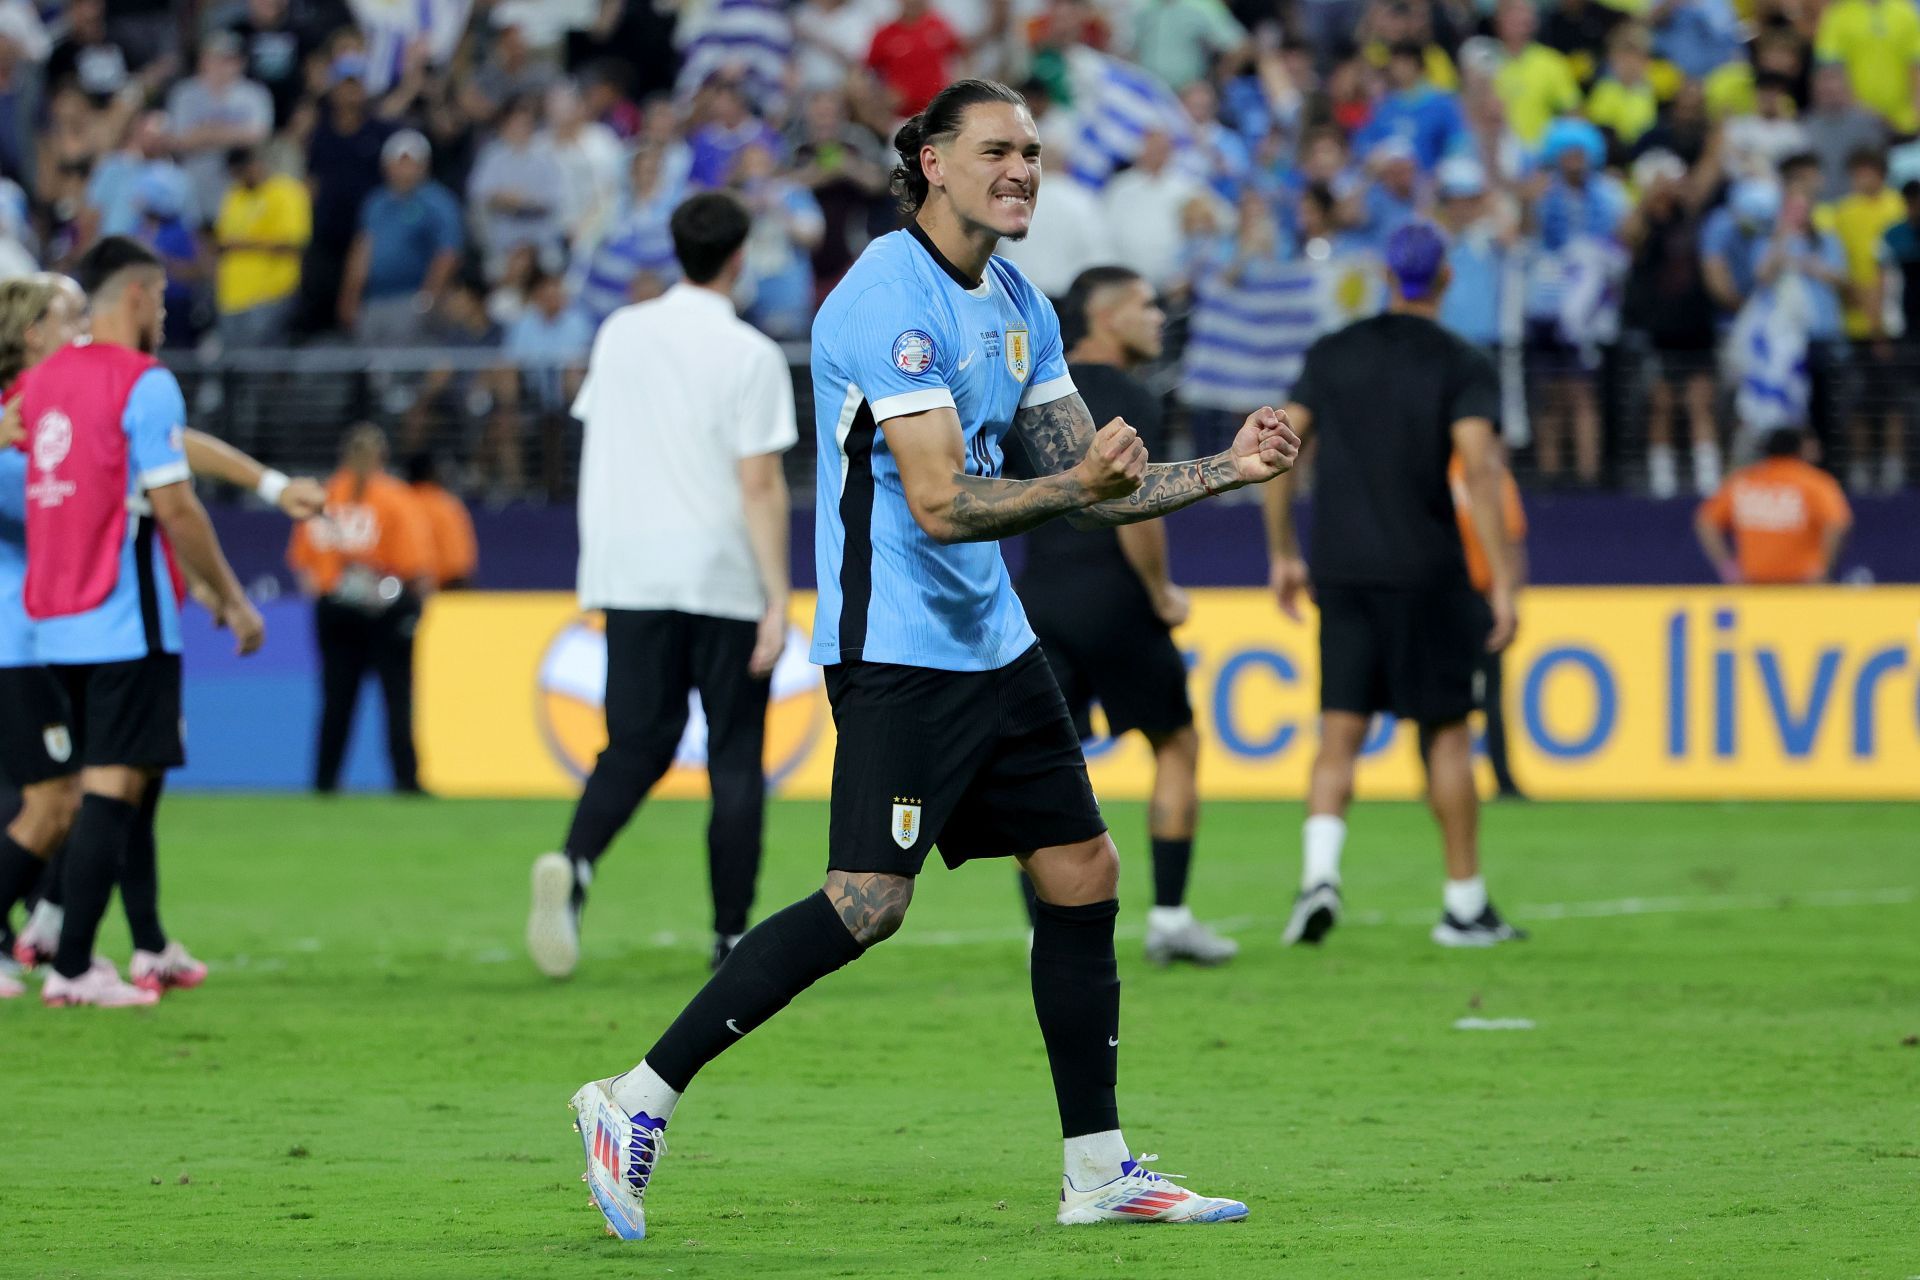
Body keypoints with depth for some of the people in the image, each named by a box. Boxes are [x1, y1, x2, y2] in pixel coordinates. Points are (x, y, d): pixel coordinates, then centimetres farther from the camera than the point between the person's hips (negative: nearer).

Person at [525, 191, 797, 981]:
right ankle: (732, 936, 5)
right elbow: (760, 483, -13)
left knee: (637, 745, 6)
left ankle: (574, 864, -23)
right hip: (724, 581, -4)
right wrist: (777, 598, -12)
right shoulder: (749, 355, -8)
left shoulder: (621, 333, 7)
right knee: (735, 759, 6)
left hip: (630, 579, 4)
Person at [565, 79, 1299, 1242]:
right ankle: (638, 1101, -10)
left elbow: (1093, 484, 17)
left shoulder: (1017, 306, 12)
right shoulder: (891, 297, -17)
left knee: (1083, 875, 7)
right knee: (869, 904, -17)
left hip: (992, 640, 9)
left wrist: (1229, 468, 6)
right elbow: (941, 502, -23)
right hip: (896, 650, -9)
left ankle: (1099, 1171, 15)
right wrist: (1074, 484, -34)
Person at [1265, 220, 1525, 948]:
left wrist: (1283, 553, 16)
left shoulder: (1332, 355, 9)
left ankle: (1319, 870, -20)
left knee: (1339, 732, 3)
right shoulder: (1463, 368, -4)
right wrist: (1502, 580, -16)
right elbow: (1478, 467, -16)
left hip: (1340, 569, 3)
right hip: (1425, 573, -3)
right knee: (1445, 731, 8)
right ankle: (1464, 904, 12)